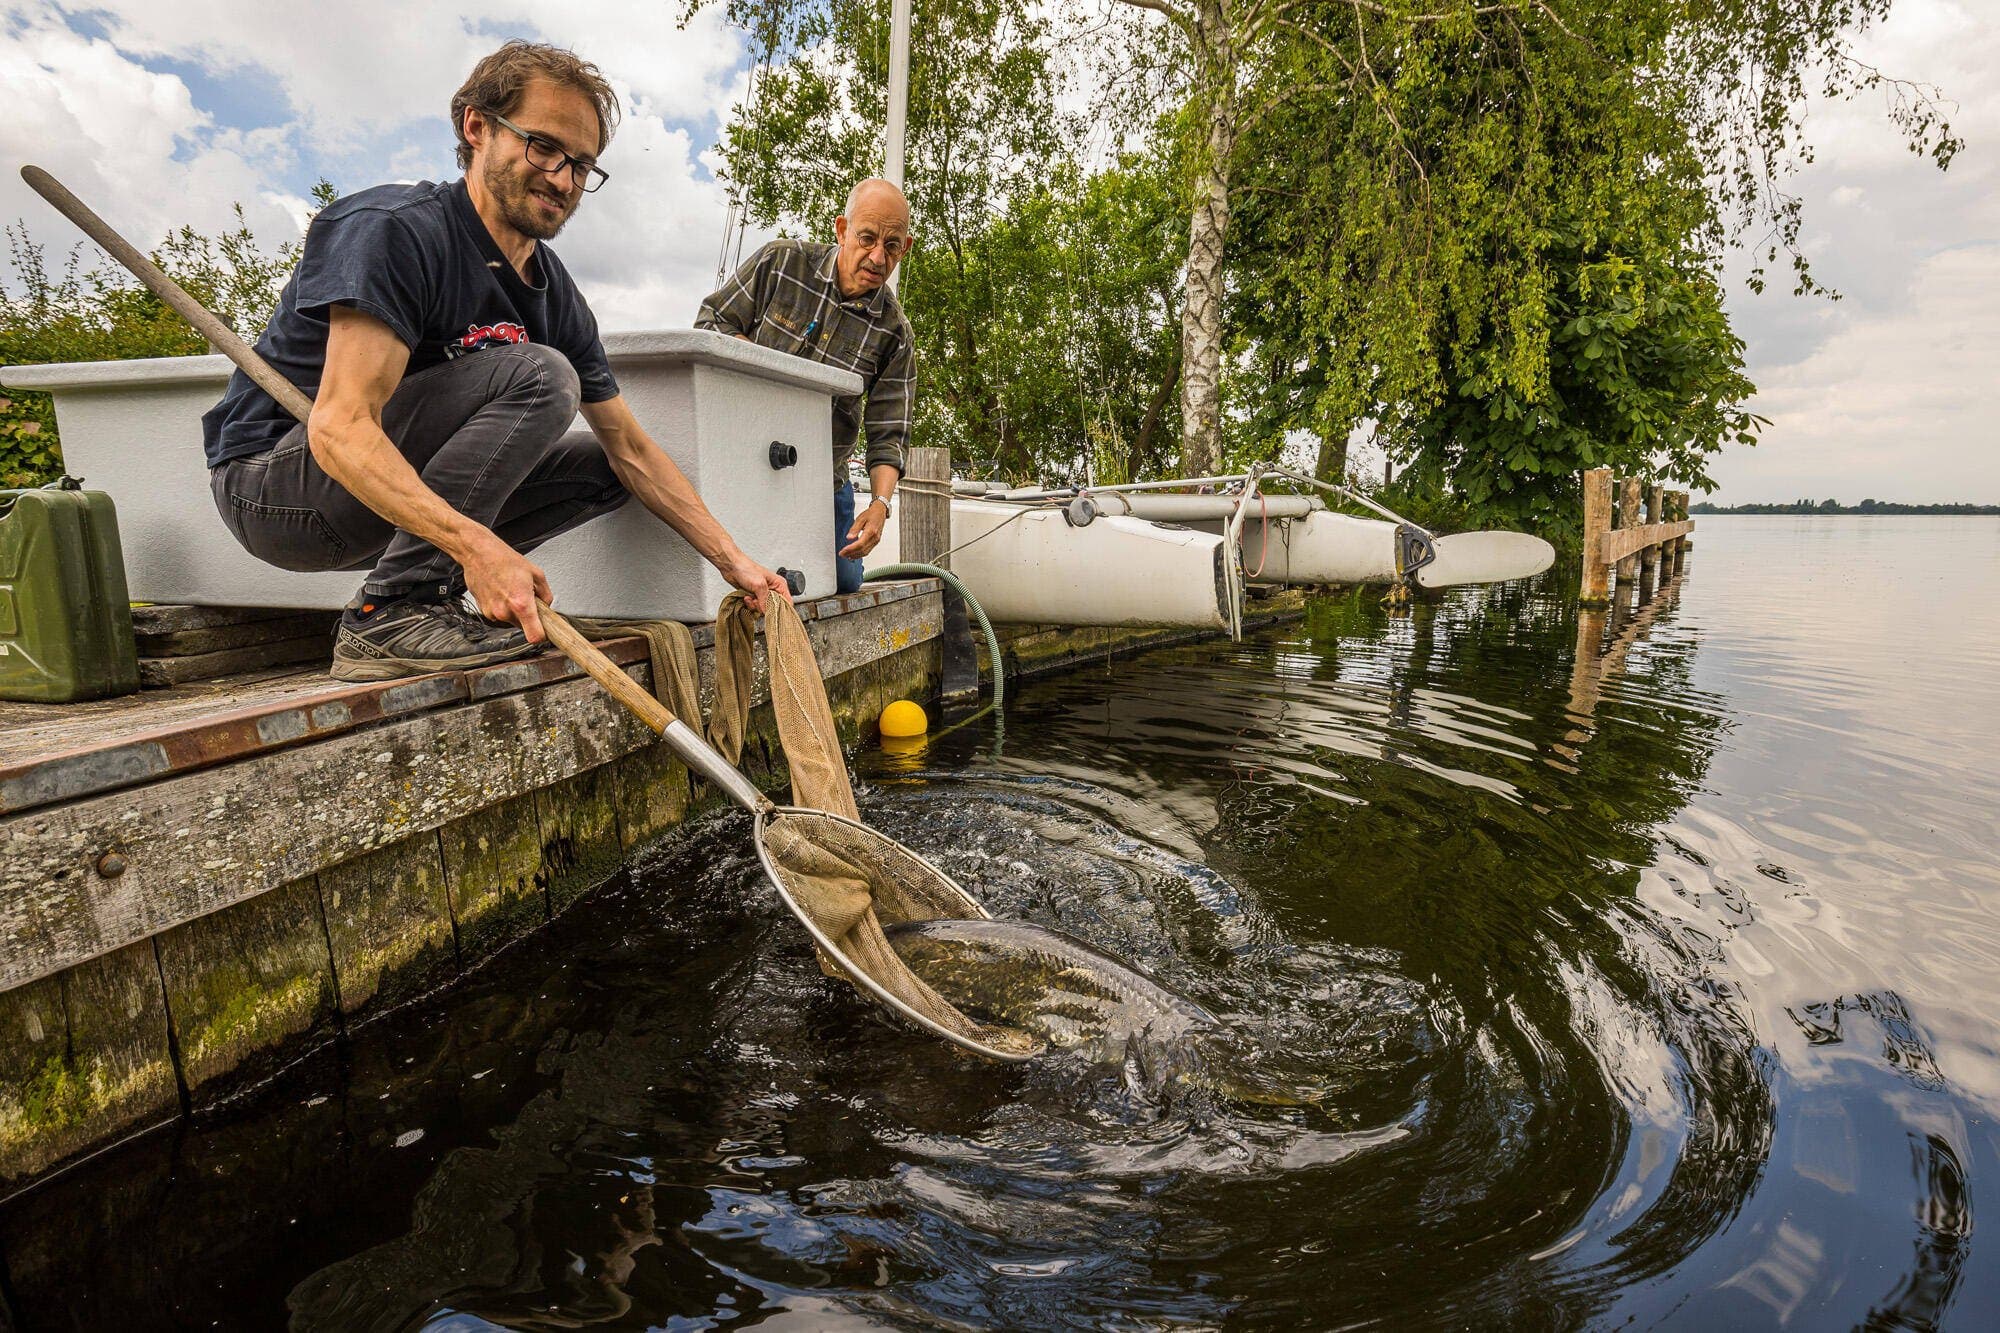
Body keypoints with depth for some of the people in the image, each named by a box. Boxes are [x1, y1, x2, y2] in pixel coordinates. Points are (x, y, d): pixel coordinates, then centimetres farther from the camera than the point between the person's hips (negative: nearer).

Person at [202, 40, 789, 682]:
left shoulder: (554, 293, 3)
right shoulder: (395, 228, -20)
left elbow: (630, 449, 5)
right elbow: (340, 428, -31)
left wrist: (733, 560, 0)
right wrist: (478, 543, -45)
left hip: (398, 487, 8)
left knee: (598, 463, 4)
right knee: (539, 378, -24)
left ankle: (420, 592, -4)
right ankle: (390, 612, -24)